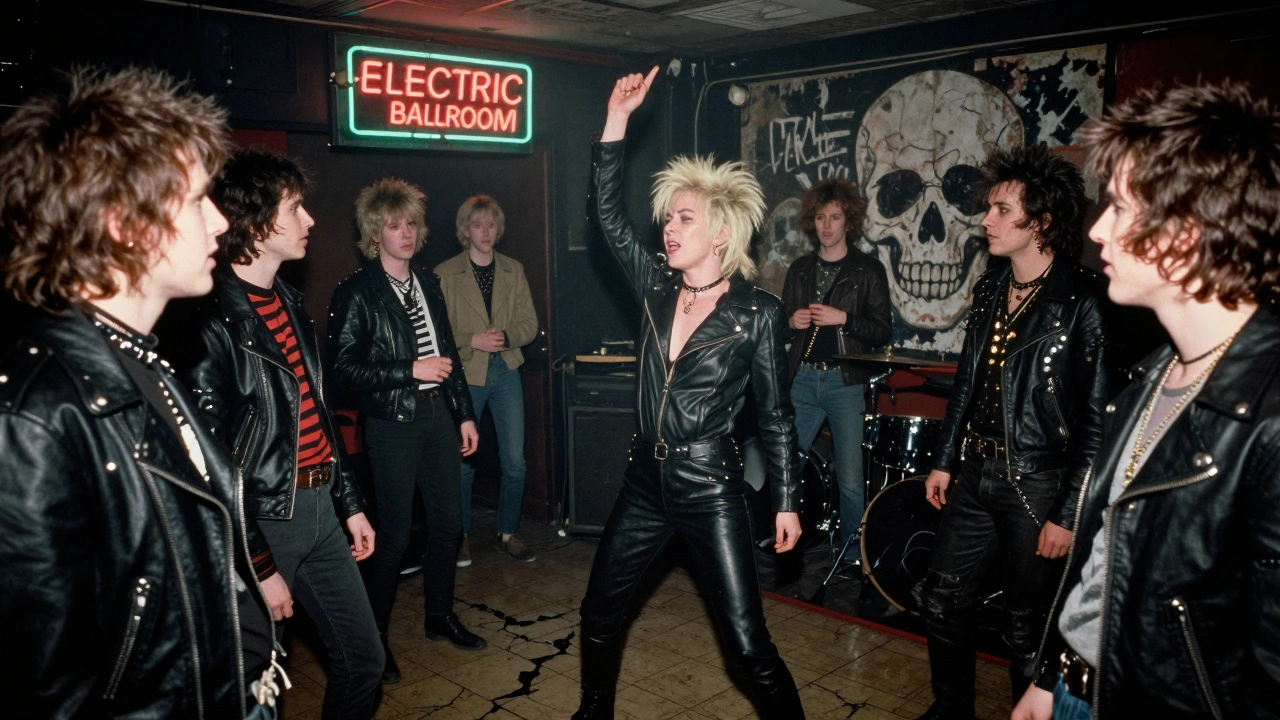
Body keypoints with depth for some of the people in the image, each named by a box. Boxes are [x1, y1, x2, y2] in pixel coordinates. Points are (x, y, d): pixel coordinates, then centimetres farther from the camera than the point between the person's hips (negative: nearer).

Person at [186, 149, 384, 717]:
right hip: (262, 521, -8)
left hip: (320, 509, 8)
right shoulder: (213, 320, -18)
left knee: (363, 659, 15)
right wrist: (256, 566, -16)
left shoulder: (288, 302, 11)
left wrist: (349, 502, 17)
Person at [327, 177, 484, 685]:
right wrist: (411, 370, -17)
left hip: (438, 415, 6)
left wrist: (464, 413, 13)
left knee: (448, 521, 12)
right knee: (394, 534, 0)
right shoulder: (356, 292, -8)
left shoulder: (427, 284, 11)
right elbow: (343, 367, -13)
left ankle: (440, 616, 31)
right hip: (392, 424, -6)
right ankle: (374, 637, 19)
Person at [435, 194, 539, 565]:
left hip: (506, 371, 3)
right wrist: (472, 341, -16)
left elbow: (529, 324, 7)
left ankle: (507, 534, 21)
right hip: (465, 375, -3)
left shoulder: (514, 270, 9)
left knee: (515, 461, 4)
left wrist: (506, 337, -12)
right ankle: (461, 536, 23)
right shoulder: (445, 274, -2)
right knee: (462, 462, 4)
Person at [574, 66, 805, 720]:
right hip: (646, 479, 5)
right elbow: (608, 214, 1)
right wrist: (616, 121, -5)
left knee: (748, 645, -1)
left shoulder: (759, 313, -10)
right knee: (598, 612, 17)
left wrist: (786, 502, -3)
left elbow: (775, 415, -5)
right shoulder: (657, 288, 2)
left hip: (709, 488, -5)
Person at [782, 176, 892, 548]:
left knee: (850, 478, -4)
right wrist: (792, 322, -1)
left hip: (845, 382, -3)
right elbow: (781, 320, 21)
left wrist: (842, 318, -15)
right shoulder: (800, 269, 14)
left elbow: (882, 331, -3)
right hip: (802, 380, 4)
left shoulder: (868, 270, 2)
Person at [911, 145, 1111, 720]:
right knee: (942, 602, 15)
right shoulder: (990, 288, 7)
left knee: (1026, 629, 8)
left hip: (1038, 487, -6)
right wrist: (944, 460, 14)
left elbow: (1097, 419, -15)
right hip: (975, 477, 7)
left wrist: (1069, 514, -15)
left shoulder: (1084, 301, -14)